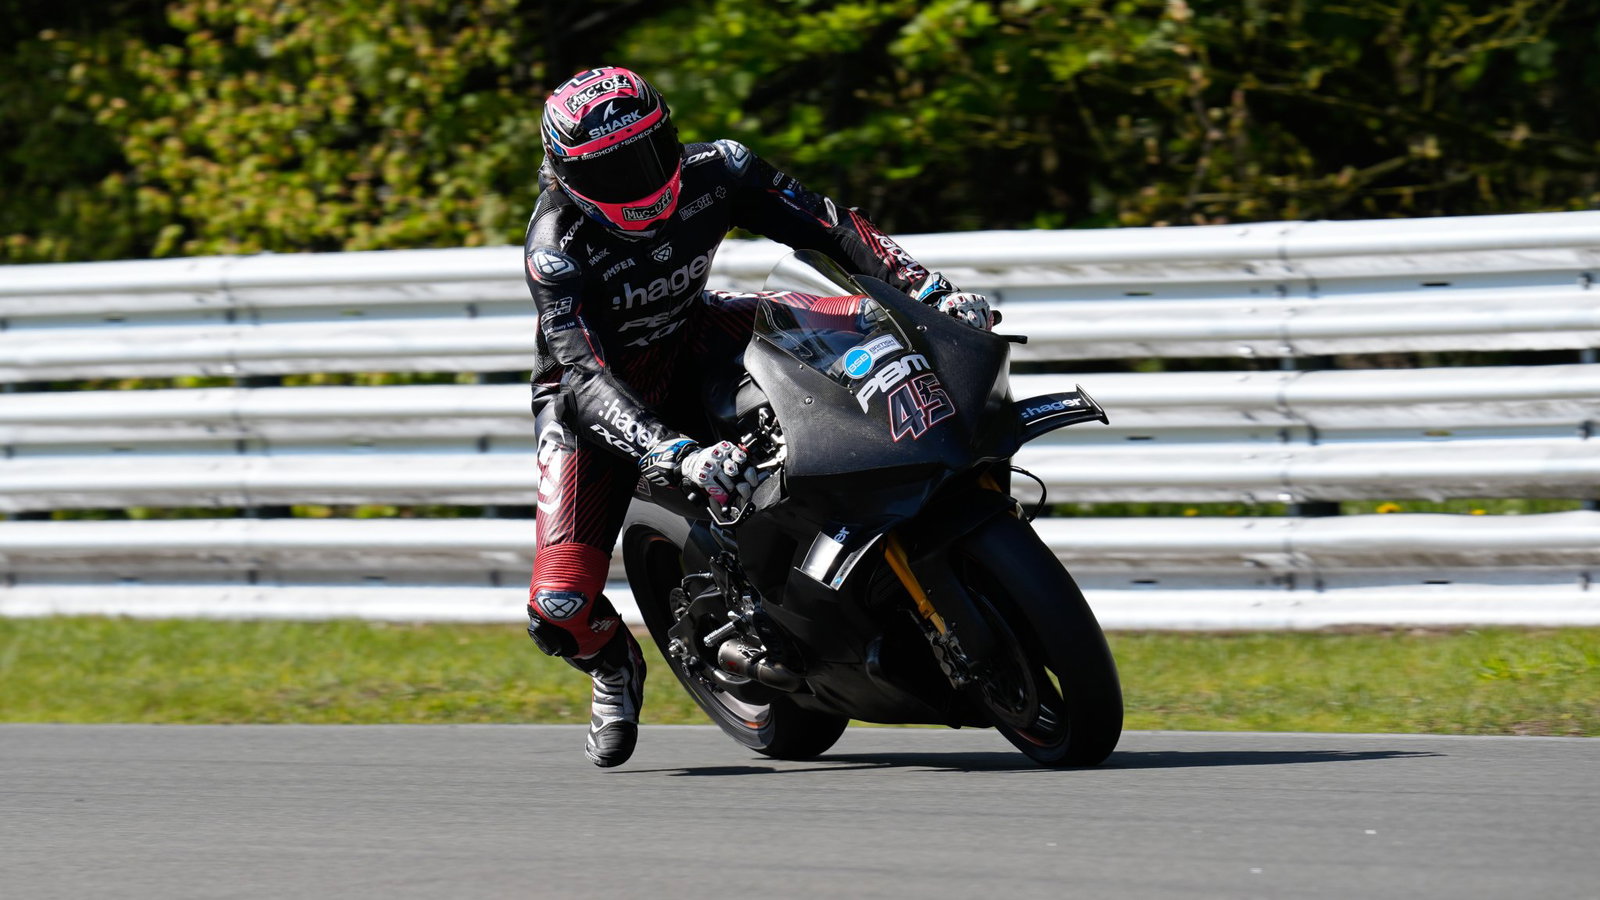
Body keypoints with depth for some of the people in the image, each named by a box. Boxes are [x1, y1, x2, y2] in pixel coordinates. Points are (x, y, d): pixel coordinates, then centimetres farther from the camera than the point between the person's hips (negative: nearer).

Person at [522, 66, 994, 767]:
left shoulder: (714, 170, -18)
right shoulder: (556, 246, -30)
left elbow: (828, 228, -12)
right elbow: (588, 380, -38)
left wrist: (933, 292, -25)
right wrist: (678, 456, -53)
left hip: (692, 342, 4)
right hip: (593, 399, -4)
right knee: (562, 606, -20)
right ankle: (613, 664, 18)